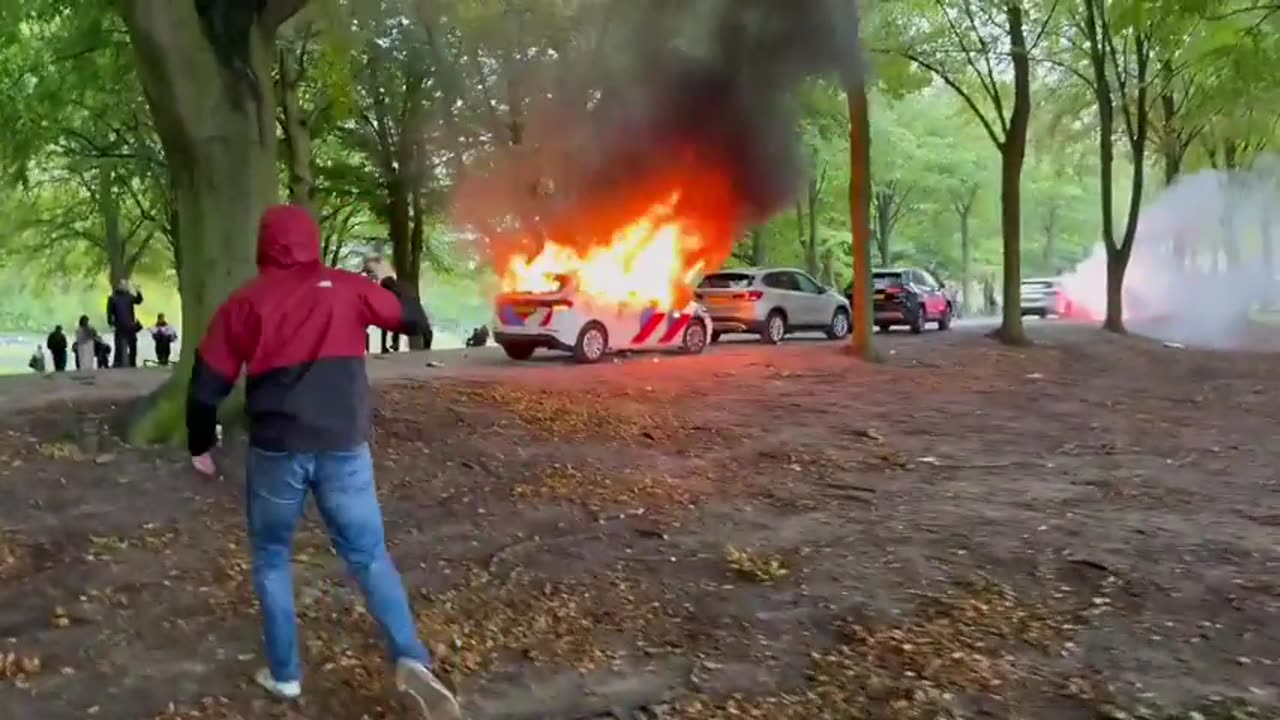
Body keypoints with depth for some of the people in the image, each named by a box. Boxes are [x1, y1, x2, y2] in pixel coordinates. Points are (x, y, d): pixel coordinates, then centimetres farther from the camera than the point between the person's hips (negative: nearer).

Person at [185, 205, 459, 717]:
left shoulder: (246, 302, 4)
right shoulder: (348, 288, 3)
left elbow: (207, 384, 3)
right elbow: (413, 320, 14)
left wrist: (200, 446, 18)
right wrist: (387, 279, 31)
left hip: (276, 450, 0)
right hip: (344, 448, 1)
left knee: (271, 557, 19)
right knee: (368, 555, 8)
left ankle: (284, 673, 22)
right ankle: (411, 660, -8)